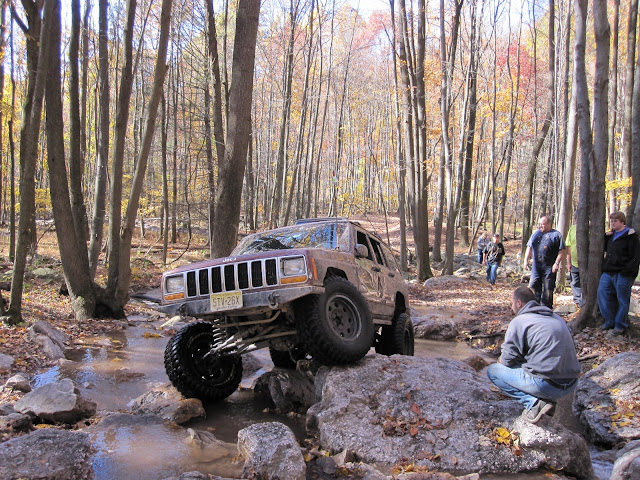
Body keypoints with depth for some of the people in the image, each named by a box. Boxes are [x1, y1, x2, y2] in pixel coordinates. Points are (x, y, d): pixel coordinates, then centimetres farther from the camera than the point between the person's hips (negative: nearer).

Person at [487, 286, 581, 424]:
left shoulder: (518, 321, -6)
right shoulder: (557, 318, 15)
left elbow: (507, 360, -5)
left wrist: (502, 360, 20)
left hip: (546, 385, -8)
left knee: (493, 370, 7)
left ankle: (534, 402, -8)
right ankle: (548, 399, 9)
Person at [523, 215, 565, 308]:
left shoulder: (556, 235, -2)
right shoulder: (536, 233, 13)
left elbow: (561, 250, -5)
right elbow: (529, 247, 17)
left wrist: (557, 263, -13)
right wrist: (526, 260, 9)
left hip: (549, 267, -4)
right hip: (536, 266, 4)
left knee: (548, 288, 2)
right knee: (534, 286, 2)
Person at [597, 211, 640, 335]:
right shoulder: (611, 235, 14)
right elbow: (605, 249, 27)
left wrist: (627, 271, -19)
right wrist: (606, 236, 10)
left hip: (622, 275, -7)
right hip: (608, 273, 7)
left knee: (623, 300, 4)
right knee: (602, 293, 5)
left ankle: (620, 324, 14)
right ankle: (610, 321, 18)